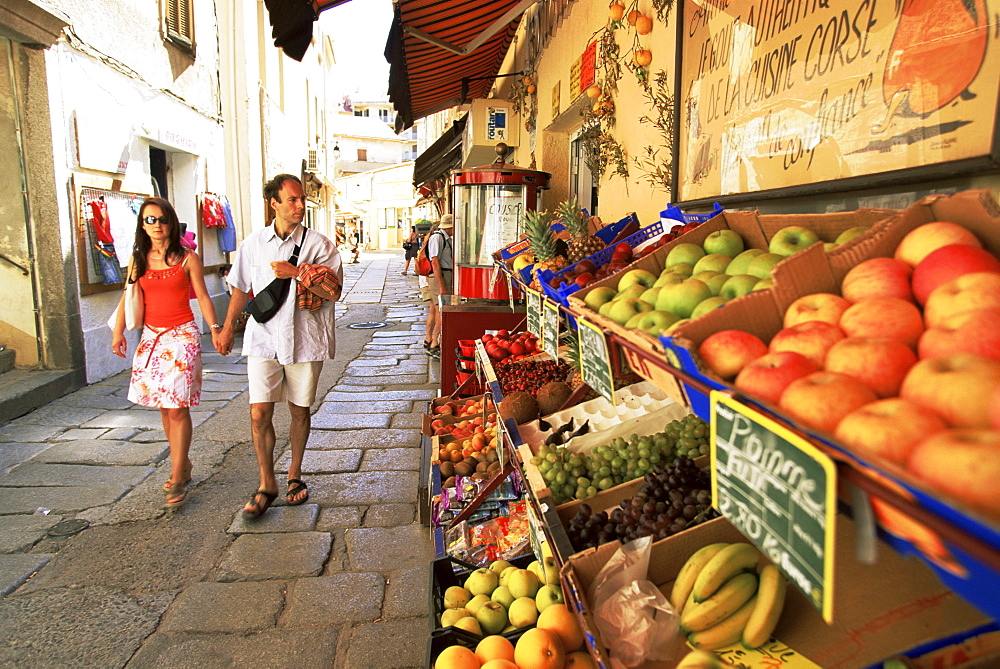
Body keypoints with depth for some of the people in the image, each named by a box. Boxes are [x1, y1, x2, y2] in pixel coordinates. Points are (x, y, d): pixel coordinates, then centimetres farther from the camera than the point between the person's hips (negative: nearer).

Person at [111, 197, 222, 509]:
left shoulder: (188, 259, -1)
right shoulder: (138, 259, 9)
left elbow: (202, 296, 1)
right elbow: (127, 297, 9)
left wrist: (214, 329, -6)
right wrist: (118, 331, -1)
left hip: (182, 336, -4)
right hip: (151, 337, 5)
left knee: (177, 407, -7)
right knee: (163, 406, 10)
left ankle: (178, 478, -1)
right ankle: (183, 464, 25)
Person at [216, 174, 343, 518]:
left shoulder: (319, 244, -1)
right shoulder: (253, 243, 6)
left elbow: (334, 291, -8)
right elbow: (241, 288, 17)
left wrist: (297, 273, -17)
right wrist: (227, 328, 20)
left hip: (304, 340, -1)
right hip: (263, 338, 1)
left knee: (299, 411, 10)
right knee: (259, 413, -4)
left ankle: (294, 474, 31)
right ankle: (266, 484, 12)